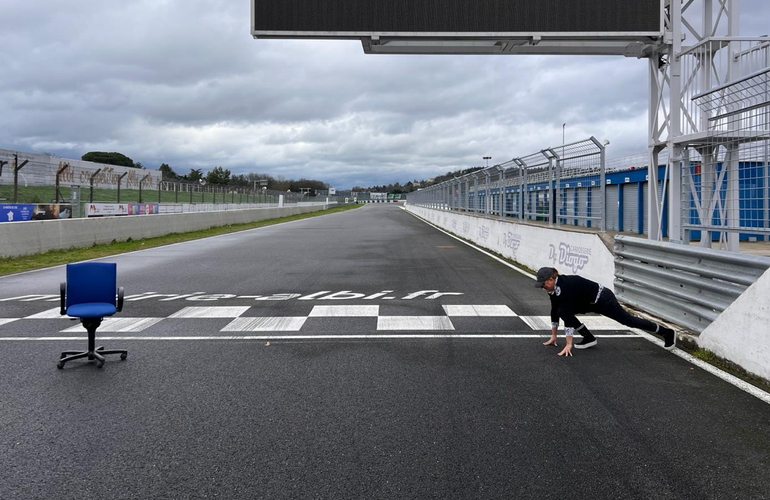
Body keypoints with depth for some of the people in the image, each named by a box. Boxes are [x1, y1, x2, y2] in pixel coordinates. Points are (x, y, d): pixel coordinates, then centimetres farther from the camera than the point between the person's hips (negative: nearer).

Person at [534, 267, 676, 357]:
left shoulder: (564, 287, -32)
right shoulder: (554, 287, -5)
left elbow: (568, 317, -33)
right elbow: (555, 312, 5)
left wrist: (568, 344, -32)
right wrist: (553, 336, 8)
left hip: (602, 299, -9)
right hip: (591, 302, 9)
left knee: (629, 320, 4)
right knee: (562, 311, -2)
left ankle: (667, 333, 22)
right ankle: (589, 338, 8)